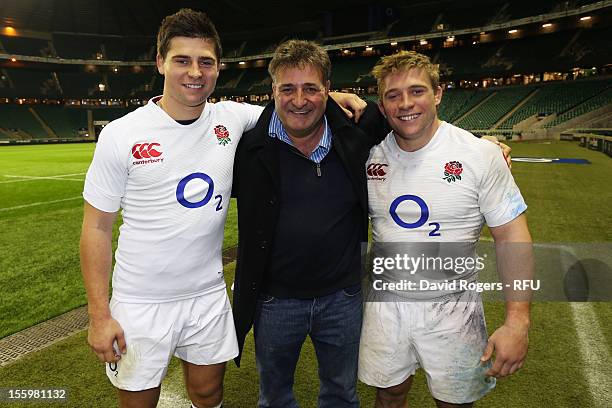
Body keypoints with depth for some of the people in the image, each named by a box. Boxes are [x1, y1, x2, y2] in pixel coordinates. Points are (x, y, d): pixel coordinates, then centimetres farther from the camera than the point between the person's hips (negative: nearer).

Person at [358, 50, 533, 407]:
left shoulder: (481, 155, -13)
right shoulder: (369, 154, -4)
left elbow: (512, 236, -11)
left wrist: (518, 322, -16)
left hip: (451, 307, -2)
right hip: (385, 301, 2)